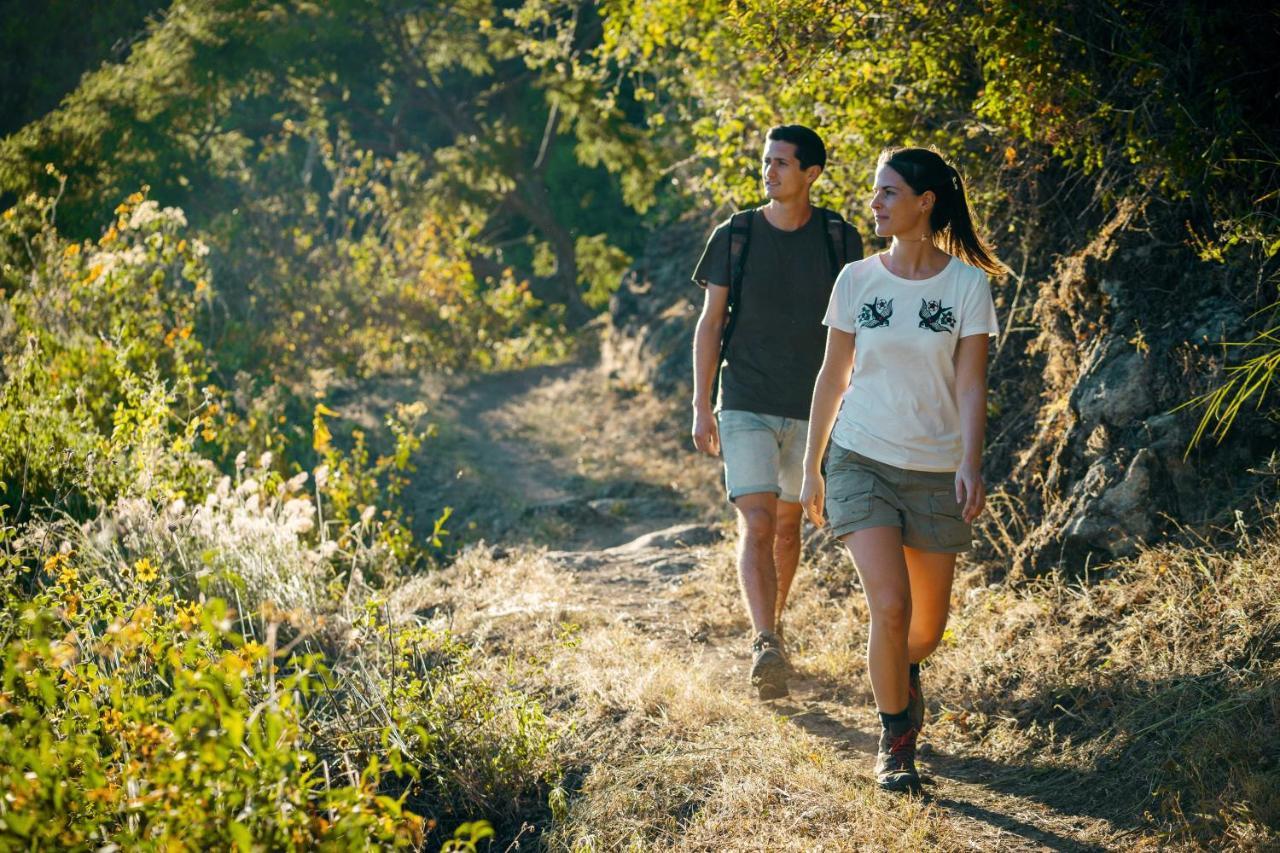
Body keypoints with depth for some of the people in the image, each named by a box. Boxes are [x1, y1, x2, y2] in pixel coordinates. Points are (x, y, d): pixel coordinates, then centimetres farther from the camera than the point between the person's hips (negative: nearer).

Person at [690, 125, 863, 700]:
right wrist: (701, 407, -2)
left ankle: (773, 627, 30)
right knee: (756, 525, -14)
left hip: (810, 409, 2)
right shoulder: (735, 236, -2)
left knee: (787, 524, 12)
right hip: (746, 408, -1)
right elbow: (709, 324, 2)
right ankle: (765, 645, -23)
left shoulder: (839, 240, 0)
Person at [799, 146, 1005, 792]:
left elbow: (970, 382, -7)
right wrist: (811, 466, 9)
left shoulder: (967, 284, -3)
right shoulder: (856, 280, 1)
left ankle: (902, 672, 45)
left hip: (936, 471, 0)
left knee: (928, 627, 8)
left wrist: (970, 461, -20)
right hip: (861, 461, 0)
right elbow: (833, 376, 7)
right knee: (890, 607, -16)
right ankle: (895, 741, 3)